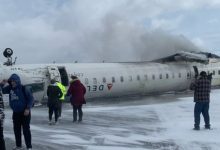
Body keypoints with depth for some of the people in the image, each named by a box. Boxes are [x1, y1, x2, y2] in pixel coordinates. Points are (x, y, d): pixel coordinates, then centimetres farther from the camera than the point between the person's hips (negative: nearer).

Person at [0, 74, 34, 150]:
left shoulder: (24, 88, -12)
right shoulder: (10, 88, 3)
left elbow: (31, 98, -11)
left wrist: (28, 108, -18)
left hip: (24, 112, -6)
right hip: (15, 113, 6)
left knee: (26, 130, -3)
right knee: (16, 129, 12)